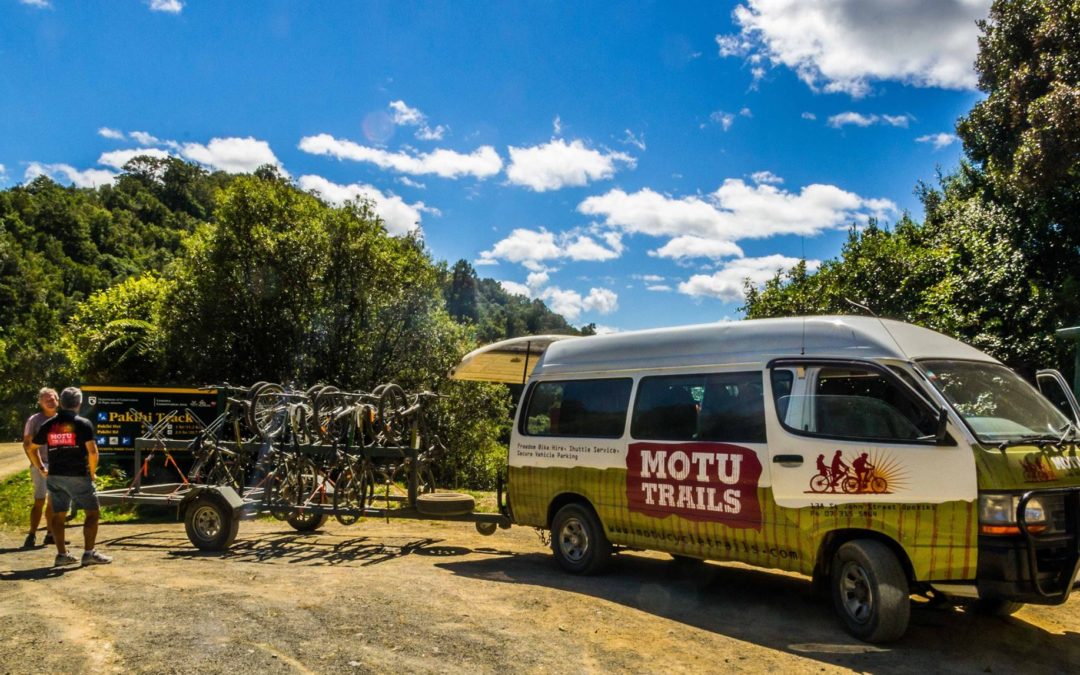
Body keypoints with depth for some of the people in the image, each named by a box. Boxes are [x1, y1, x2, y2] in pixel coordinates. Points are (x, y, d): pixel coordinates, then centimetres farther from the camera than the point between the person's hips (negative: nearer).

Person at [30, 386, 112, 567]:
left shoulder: (48, 425, 8)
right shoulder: (83, 423, -7)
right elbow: (92, 451, -16)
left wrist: (41, 469, 25)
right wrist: (92, 472, -3)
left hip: (55, 476, 5)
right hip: (78, 476, -5)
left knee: (58, 515, 12)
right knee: (93, 512, 3)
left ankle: (62, 554, 12)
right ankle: (89, 552, -2)